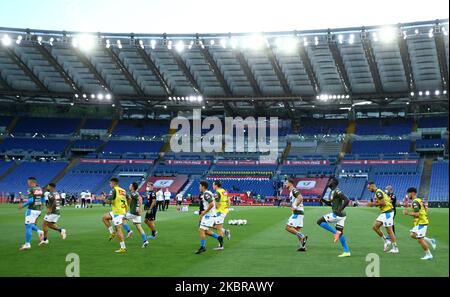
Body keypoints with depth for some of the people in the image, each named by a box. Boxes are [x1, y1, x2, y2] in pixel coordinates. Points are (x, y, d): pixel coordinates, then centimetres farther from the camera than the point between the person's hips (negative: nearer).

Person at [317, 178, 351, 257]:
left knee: (319, 221, -5)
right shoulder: (332, 192, 15)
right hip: (340, 215, 10)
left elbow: (347, 200, -24)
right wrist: (323, 200, 11)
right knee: (340, 233, 13)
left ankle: (335, 232, -7)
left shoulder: (336, 191, -15)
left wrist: (340, 210, -22)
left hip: (337, 214, -10)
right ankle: (346, 252, 14)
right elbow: (330, 204, 27)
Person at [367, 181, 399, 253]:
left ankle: (395, 248, 2)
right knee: (375, 227, 7)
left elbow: (383, 203, -23)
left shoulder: (378, 192, -15)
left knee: (389, 230, -5)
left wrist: (373, 204, -14)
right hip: (384, 213, 10)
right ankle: (386, 241, 14)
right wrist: (373, 204, 6)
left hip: (387, 212, -10)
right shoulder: (376, 193, 15)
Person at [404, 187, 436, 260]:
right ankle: (430, 241, 14)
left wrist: (408, 213, -14)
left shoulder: (415, 202, -18)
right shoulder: (419, 200, 13)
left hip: (421, 222, -10)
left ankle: (428, 255, 1)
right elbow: (425, 209, 21)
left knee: (420, 240, -6)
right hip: (422, 221, 10)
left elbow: (417, 214, -25)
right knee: (413, 235, 13)